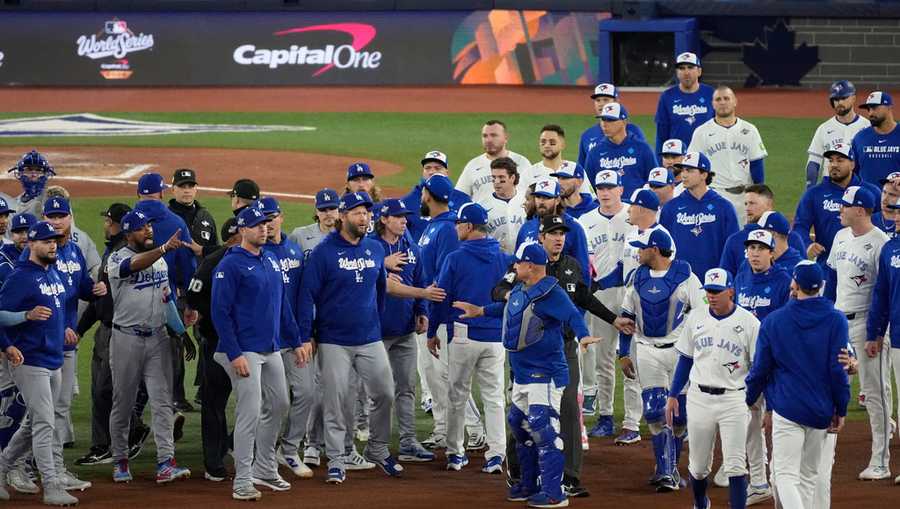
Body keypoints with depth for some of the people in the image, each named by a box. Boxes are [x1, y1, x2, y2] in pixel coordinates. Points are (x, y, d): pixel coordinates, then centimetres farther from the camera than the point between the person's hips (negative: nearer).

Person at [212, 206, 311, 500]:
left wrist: (296, 341, 14)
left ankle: (264, 470, 26)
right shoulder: (230, 265, -10)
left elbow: (283, 304, 20)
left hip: (272, 349, 8)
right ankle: (242, 482, -7)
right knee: (250, 412, -11)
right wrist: (234, 355, -19)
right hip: (245, 351, -8)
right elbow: (220, 312, -14)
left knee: (278, 404, 13)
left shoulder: (271, 262, 13)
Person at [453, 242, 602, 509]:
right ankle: (529, 484, 31)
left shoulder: (550, 293, -18)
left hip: (545, 375, -11)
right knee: (519, 425, 19)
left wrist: (583, 336, -50)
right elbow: (508, 308, 31)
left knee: (543, 429, -15)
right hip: (521, 375, 11)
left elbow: (572, 315, -31)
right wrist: (480, 311, 37)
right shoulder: (519, 291, 10)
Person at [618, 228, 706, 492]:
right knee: (655, 413, -8)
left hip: (680, 351, -3)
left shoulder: (685, 277, -6)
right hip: (647, 351, 3)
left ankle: (668, 468, 17)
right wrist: (624, 354, 10)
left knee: (679, 414, 0)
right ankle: (667, 471, -8)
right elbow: (626, 317, 13)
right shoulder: (636, 278, 7)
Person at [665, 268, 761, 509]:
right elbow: (685, 359, 14)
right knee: (698, 466, 12)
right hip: (699, 398, 4)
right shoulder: (696, 319, 6)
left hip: (734, 400, -4)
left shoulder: (749, 323, -6)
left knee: (735, 466, -9)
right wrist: (673, 395, 11)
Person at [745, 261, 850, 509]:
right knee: (808, 475, 15)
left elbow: (761, 369, 5)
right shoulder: (836, 320, -2)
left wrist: (748, 400, 21)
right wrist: (841, 410, 4)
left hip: (787, 407, -2)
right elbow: (838, 369, -4)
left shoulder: (773, 321, -1)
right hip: (821, 411, 2)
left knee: (786, 475, -8)